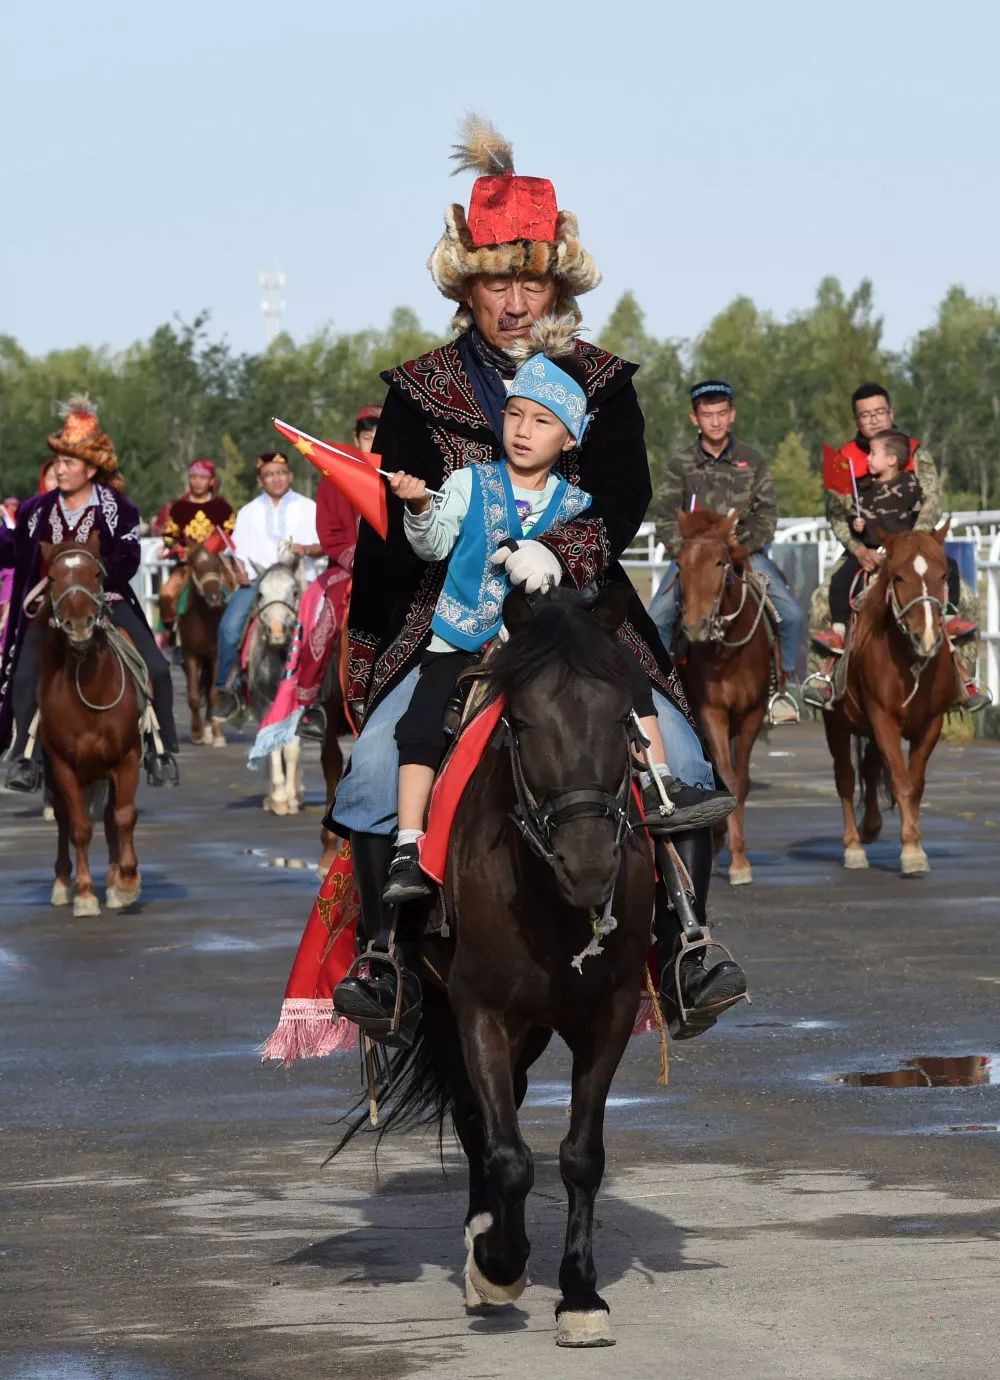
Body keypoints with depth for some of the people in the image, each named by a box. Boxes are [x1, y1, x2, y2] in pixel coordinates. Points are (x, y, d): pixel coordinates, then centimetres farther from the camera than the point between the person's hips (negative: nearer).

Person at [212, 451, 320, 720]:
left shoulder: (308, 508, 13)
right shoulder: (248, 512, 19)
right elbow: (237, 549, 14)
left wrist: (307, 549, -16)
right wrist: (239, 570, -7)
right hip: (256, 580, 1)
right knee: (229, 626, -22)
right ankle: (225, 690, -13)